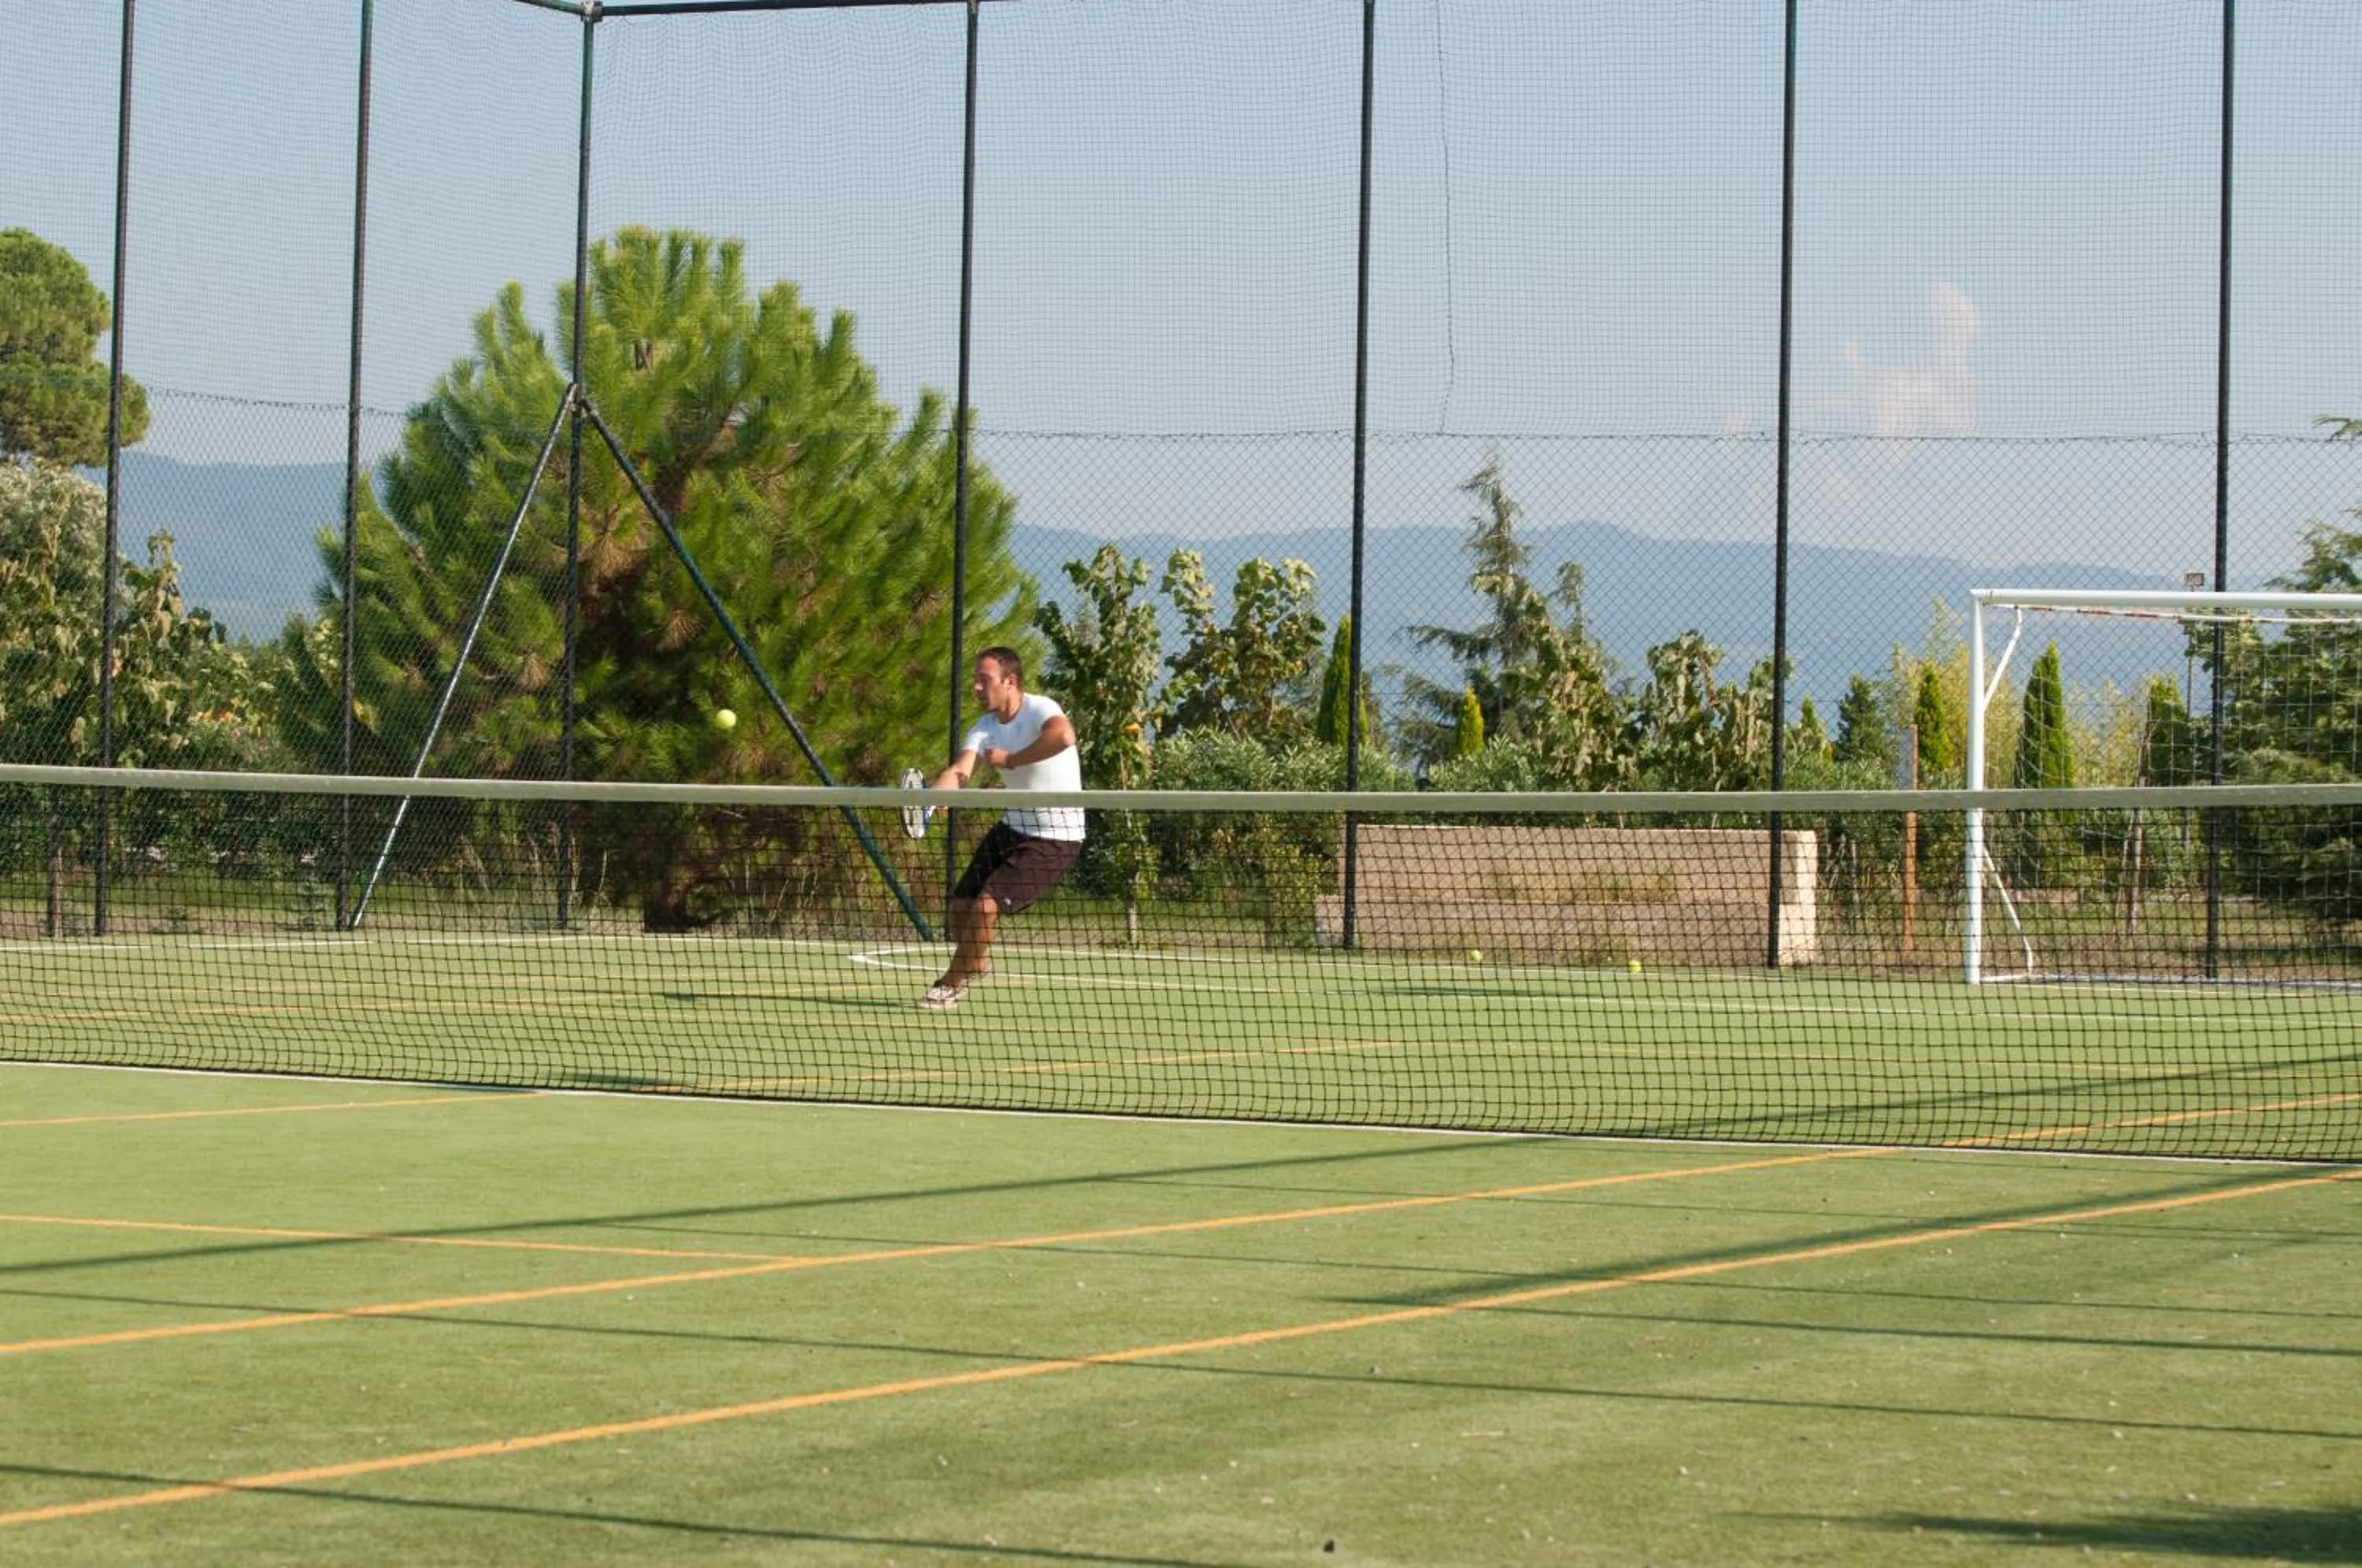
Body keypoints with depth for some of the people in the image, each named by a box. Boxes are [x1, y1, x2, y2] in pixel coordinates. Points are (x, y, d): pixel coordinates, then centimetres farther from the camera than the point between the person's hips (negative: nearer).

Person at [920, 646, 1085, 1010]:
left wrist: (1010, 759, -32)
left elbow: (1063, 735, -44)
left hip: (1055, 838, -8)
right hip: (1014, 827, 8)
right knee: (961, 905, 8)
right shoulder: (985, 729, 0)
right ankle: (976, 963, 40)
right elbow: (959, 772, -15)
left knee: (986, 906, -15)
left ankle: (951, 986, 6)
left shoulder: (1038, 710, -20)